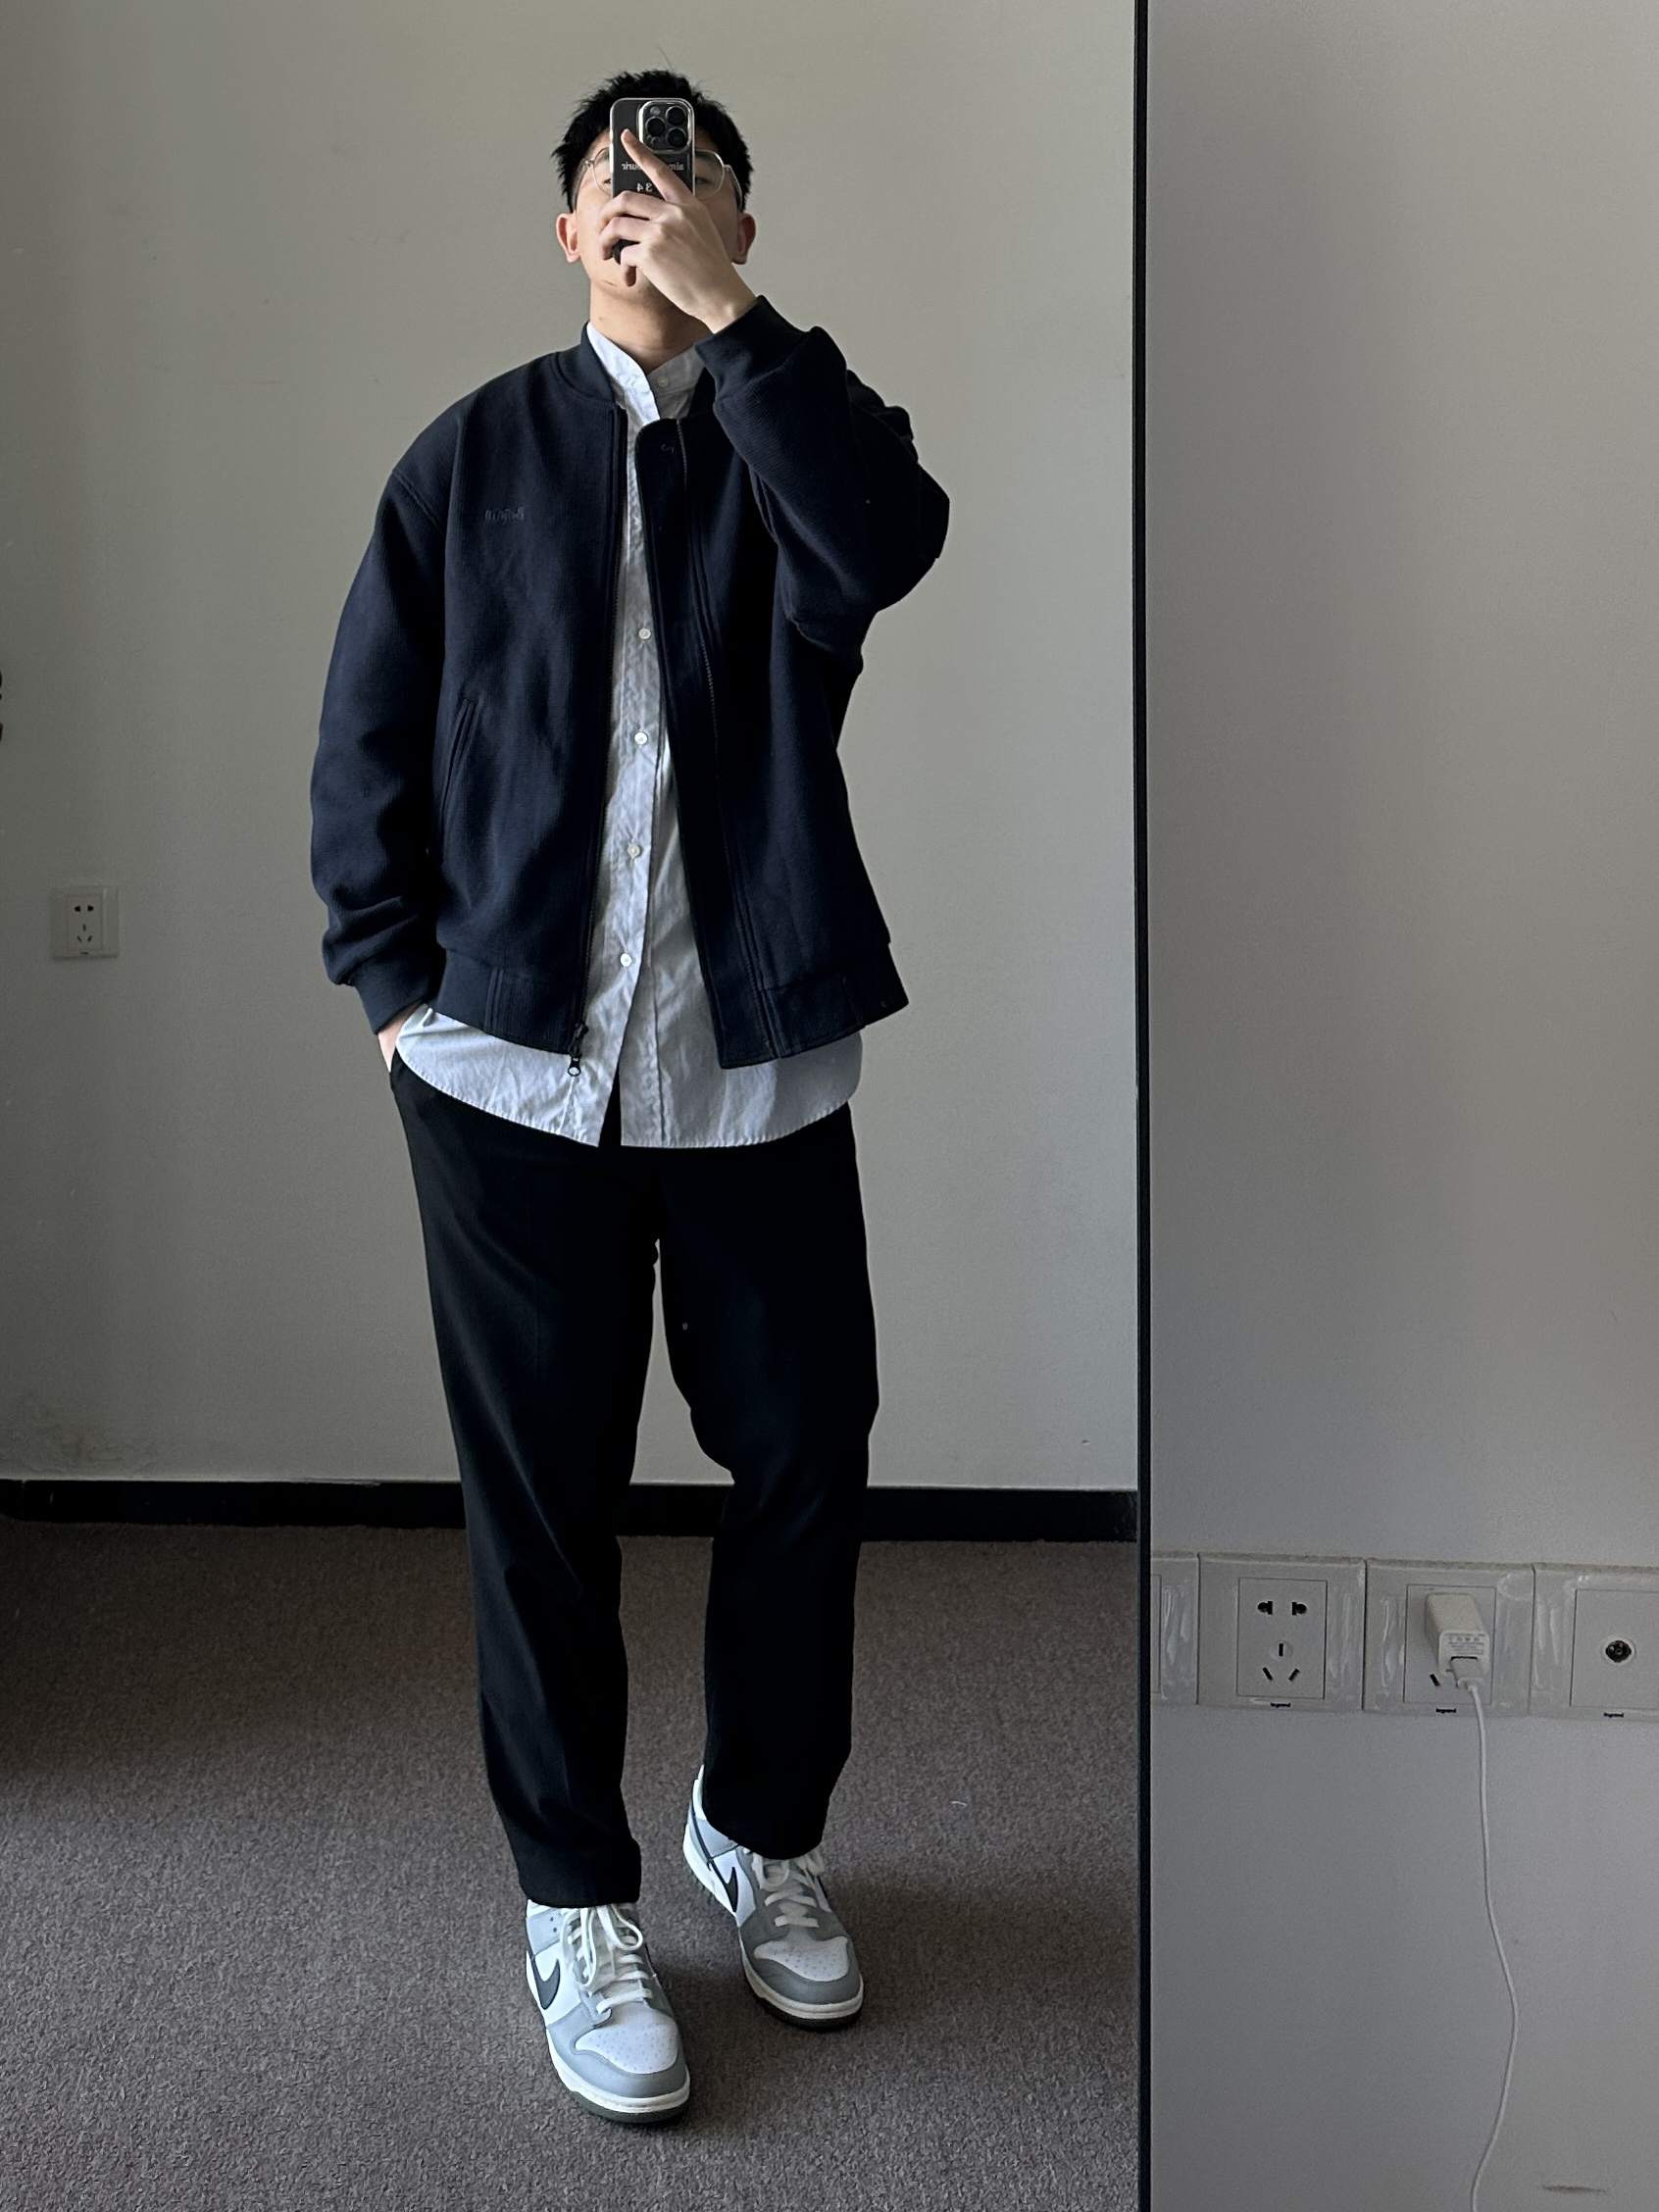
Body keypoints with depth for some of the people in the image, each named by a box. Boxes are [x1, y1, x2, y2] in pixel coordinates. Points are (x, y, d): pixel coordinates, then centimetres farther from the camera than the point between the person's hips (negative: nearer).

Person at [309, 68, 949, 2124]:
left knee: (806, 1456, 7)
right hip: (513, 1056, -1)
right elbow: (366, 737, 7)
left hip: (758, 1059, 1)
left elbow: (891, 542, -19)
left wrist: (729, 312, -18)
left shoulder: (788, 436, 6)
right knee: (542, 1493, 6)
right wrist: (394, 980, -1)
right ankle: (574, 1899, 23)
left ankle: (763, 1830, 31)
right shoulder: (473, 452, 6)